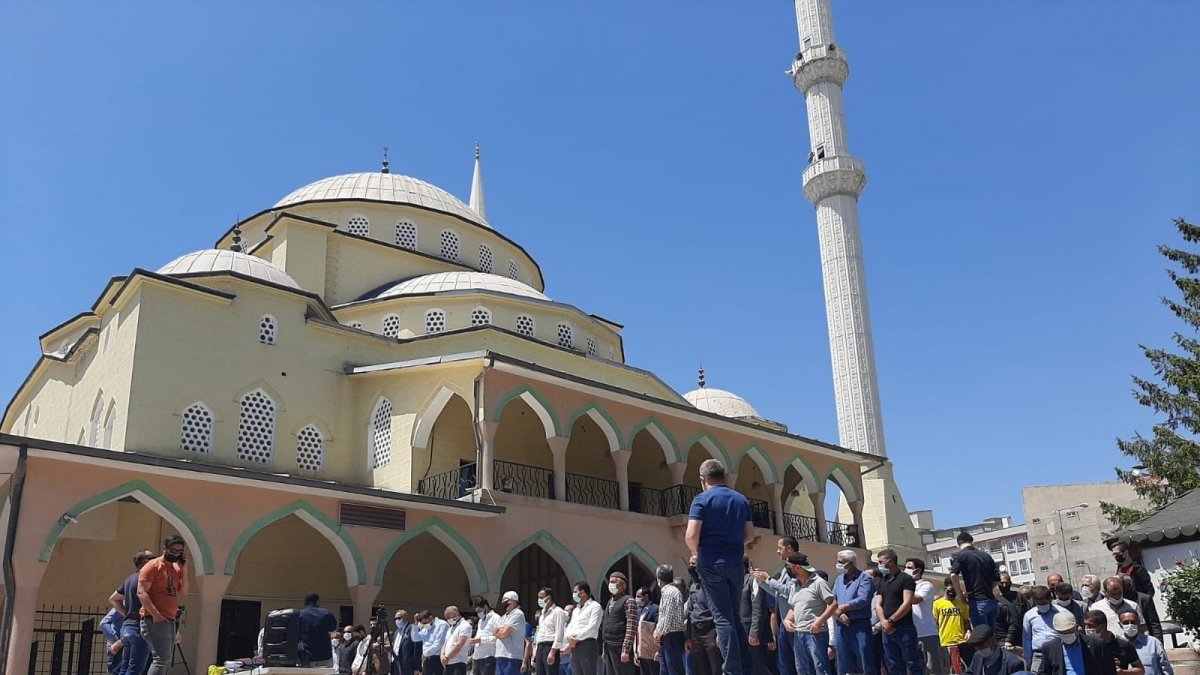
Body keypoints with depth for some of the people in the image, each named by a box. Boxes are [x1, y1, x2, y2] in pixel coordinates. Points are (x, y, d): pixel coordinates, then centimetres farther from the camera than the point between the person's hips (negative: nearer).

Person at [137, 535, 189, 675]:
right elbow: (141, 592, -13)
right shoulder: (153, 566, -4)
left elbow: (183, 592, 10)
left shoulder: (177, 568, 17)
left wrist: (184, 570, 2)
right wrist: (155, 614, -22)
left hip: (170, 620, 8)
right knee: (162, 658, -18)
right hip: (155, 620, -8)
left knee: (165, 661, 8)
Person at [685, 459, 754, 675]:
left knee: (722, 618, -3)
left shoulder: (702, 499, -6)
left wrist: (696, 553, 3)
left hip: (712, 564, -5)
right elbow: (750, 535, 14)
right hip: (735, 563, 5)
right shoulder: (741, 500, 10)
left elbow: (691, 535, -15)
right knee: (733, 615, 17)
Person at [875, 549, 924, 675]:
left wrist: (891, 621, -12)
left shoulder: (906, 579, -3)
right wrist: (883, 622, -7)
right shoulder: (882, 582, 17)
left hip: (904, 629, -7)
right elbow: (878, 605, 11)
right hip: (887, 630, 7)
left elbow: (907, 604, -12)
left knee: (913, 665, -4)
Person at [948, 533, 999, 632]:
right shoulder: (986, 556, 15)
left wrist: (960, 594, -6)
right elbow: (997, 580, 16)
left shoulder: (959, 556, -3)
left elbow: (953, 575, -19)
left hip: (977, 601, -6)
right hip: (992, 600, 6)